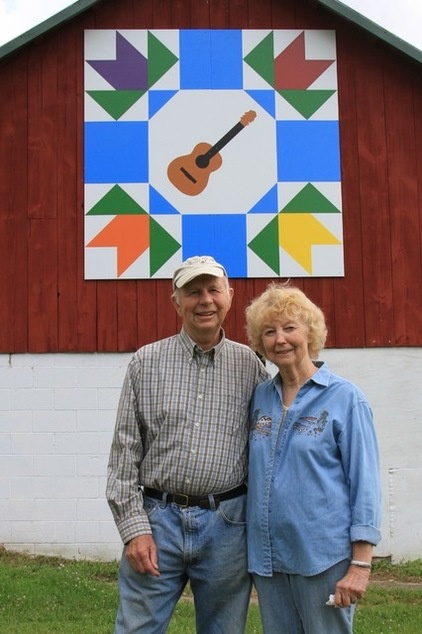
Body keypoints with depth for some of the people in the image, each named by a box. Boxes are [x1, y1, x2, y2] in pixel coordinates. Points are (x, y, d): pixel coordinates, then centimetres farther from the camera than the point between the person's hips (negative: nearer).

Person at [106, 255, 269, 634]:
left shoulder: (249, 366, 4)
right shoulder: (146, 363, 2)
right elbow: (124, 453, 2)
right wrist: (134, 528, -5)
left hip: (226, 522, 1)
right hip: (157, 519, 0)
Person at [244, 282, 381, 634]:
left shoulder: (344, 398, -7)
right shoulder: (260, 397, 7)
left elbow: (364, 482, -9)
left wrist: (360, 565, -13)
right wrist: (257, 552, 10)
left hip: (324, 558, -5)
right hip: (268, 555, 5)